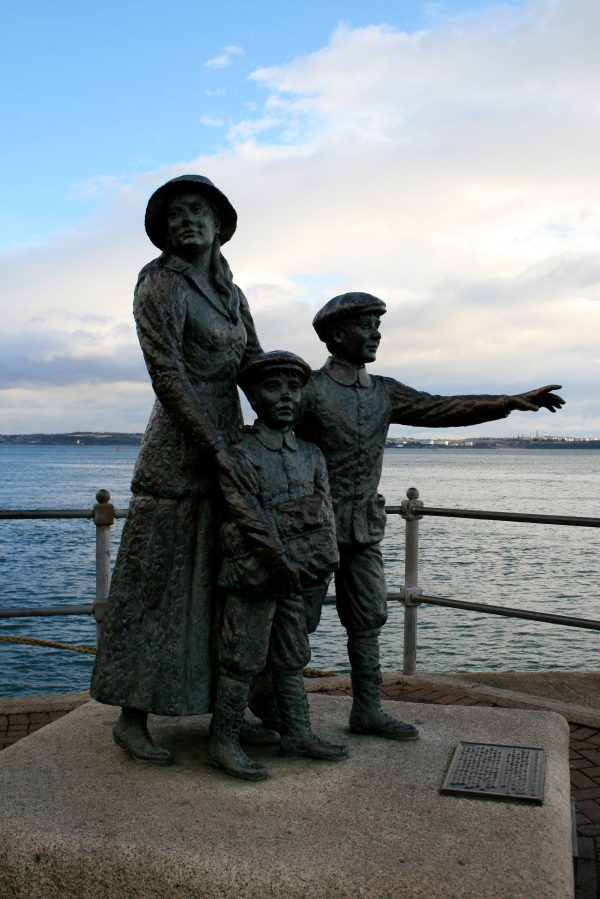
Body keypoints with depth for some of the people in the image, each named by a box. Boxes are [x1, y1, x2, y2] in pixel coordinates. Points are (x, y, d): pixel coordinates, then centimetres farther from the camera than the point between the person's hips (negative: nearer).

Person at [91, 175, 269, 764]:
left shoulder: (231, 295, 16)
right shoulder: (160, 283, -6)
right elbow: (167, 373, -15)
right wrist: (218, 447, -19)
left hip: (226, 445, 8)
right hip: (178, 449, -7)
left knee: (221, 581, 11)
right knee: (158, 582, -2)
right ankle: (132, 716, 11)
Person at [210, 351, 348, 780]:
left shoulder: (312, 455, 9)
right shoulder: (239, 455, -10)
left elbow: (323, 513, 5)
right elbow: (250, 517, -17)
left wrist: (323, 558, -11)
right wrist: (286, 564, -19)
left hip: (295, 578, 7)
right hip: (253, 578, -6)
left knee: (293, 659, 17)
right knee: (243, 660, 2)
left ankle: (298, 734, 29)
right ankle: (224, 743, 15)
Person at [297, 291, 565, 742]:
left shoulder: (384, 393, 9)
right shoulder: (309, 391, -9)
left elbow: (440, 408, 2)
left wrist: (510, 402, -7)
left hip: (364, 530, 6)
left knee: (369, 619, 10)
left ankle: (367, 709, 21)